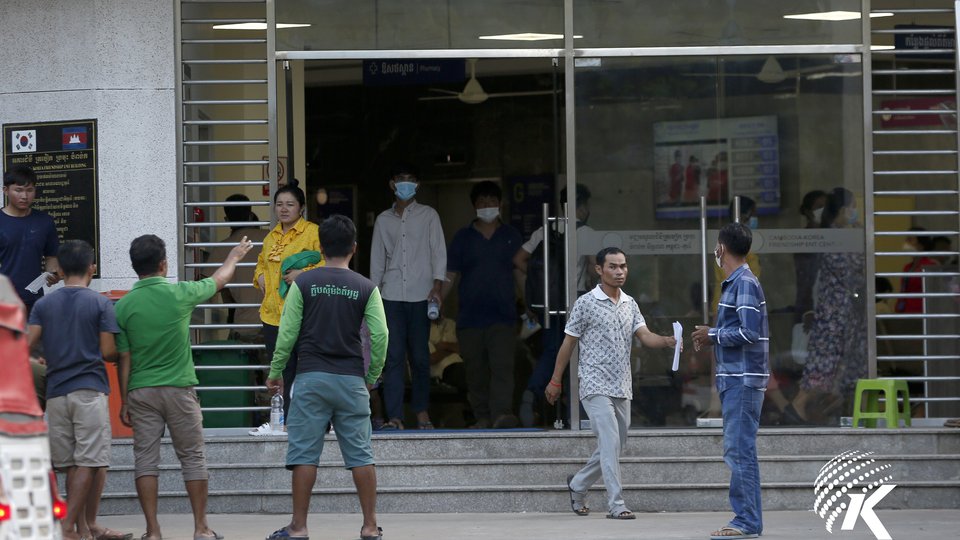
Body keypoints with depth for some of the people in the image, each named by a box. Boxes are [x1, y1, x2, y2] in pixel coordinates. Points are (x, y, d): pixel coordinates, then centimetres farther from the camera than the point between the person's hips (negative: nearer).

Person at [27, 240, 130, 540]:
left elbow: (26, 347, -1)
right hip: (89, 390, -4)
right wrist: (123, 355, 14)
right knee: (89, 462, -3)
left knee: (72, 464, 9)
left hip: (56, 392, 4)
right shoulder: (100, 304, -3)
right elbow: (108, 352, -7)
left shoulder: (43, 305, 7)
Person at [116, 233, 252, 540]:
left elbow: (124, 358, -1)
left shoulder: (124, 306, -3)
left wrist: (124, 402, 7)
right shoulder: (179, 294, -6)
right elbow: (218, 281, 14)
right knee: (192, 457, 9)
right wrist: (234, 257, 35)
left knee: (145, 459, 4)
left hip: (140, 391, 1)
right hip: (178, 389, -1)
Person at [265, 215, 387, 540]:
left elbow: (288, 333, -2)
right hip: (352, 380, 1)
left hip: (311, 378, -1)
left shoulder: (303, 283, -1)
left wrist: (276, 372, 10)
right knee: (360, 453, 5)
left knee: (304, 453, 1)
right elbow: (380, 336, -3)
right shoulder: (366, 288, 1)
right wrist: (373, 376, 11)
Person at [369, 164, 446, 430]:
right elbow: (377, 258, 17)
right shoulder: (384, 220, 14)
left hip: (420, 295, -2)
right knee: (393, 356, -5)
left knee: (419, 356, 0)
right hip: (391, 295, 2)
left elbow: (438, 251, 3)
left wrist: (437, 286, -9)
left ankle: (422, 411, 11)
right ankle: (395, 416, -8)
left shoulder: (428, 215, 7)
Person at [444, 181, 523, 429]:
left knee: (502, 365, -15)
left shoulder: (511, 236, 11)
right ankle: (482, 417, 9)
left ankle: (501, 414, -25)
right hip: (470, 315, 1)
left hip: (503, 315, -1)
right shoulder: (463, 237, 10)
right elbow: (450, 275, 7)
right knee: (475, 370, 3)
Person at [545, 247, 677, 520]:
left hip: (622, 388, 6)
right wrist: (556, 381, 1)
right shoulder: (586, 304, -6)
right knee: (610, 443, -15)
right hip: (596, 386, -6)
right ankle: (616, 505, -13)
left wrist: (667, 341, -22)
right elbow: (568, 344, -1)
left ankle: (578, 484, 32)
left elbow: (645, 336, 0)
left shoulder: (630, 303, 11)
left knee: (616, 446, 11)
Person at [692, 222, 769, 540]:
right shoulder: (734, 283, 16)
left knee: (739, 449, -10)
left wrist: (713, 336, -10)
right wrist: (711, 335, 10)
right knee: (738, 451, 11)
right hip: (735, 379, 10)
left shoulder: (745, 283, -13)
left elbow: (749, 332, -21)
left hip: (743, 380, -10)